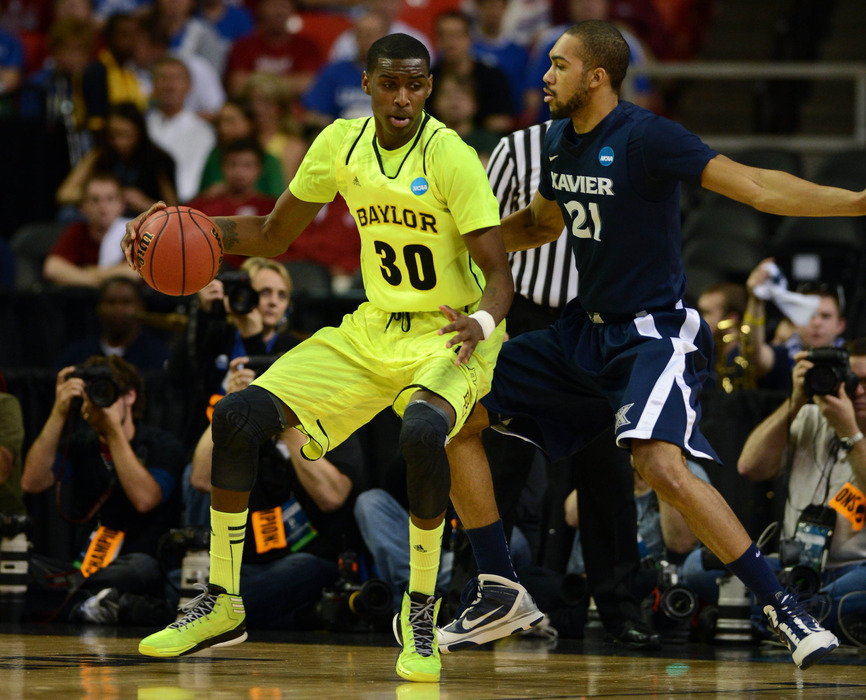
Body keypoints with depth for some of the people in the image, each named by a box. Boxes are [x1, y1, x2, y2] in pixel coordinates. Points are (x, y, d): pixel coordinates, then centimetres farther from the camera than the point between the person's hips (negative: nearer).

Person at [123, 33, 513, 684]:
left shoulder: (451, 156, -17)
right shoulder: (341, 143, -1)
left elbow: (499, 274, -17)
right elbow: (274, 234, 12)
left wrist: (484, 321, -39)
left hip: (449, 336, -6)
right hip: (373, 330, 6)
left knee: (422, 430, -38)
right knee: (239, 415, -9)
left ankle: (421, 609, -17)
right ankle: (222, 605, 5)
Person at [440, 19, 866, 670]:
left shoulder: (646, 137, -18)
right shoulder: (559, 142, 6)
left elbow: (756, 186, -24)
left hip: (653, 334, -9)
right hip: (584, 330, 9)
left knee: (662, 466, -32)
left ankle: (786, 610, -22)